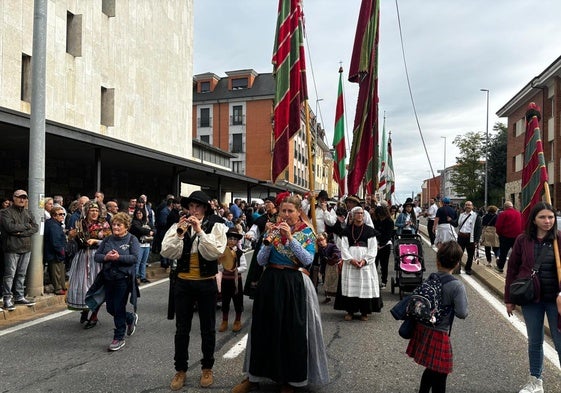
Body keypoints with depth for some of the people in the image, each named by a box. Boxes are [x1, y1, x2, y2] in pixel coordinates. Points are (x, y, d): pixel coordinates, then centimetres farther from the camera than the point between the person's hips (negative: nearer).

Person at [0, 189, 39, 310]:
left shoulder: (28, 213, 14)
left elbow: (35, 227, 3)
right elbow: (10, 227, -18)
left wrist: (21, 232, -11)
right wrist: (26, 226, -6)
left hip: (26, 247, 5)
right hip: (12, 248, -5)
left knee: (22, 274, 10)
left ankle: (19, 297, 19)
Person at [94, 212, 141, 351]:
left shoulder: (132, 240, -4)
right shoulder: (107, 240, 9)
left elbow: (135, 258, -15)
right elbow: (96, 256, 6)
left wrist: (118, 257, -24)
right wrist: (106, 257, -14)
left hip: (123, 279, -6)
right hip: (108, 278, 6)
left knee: (119, 308, -1)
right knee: (110, 308, 12)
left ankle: (119, 338, 14)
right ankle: (131, 318, 39)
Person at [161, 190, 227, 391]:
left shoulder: (216, 226, -5)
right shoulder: (178, 226, 0)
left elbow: (215, 253, -19)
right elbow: (166, 252, -9)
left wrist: (200, 231, -24)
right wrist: (179, 233, -22)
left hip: (206, 283, -1)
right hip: (183, 283, 2)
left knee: (208, 328, 12)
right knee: (182, 329, 12)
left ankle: (207, 368, 30)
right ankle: (180, 370, 29)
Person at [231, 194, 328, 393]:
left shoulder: (307, 233, -1)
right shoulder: (273, 229, 5)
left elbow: (308, 260, -16)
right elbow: (261, 261, -1)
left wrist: (290, 237, -20)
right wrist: (269, 240, -16)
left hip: (294, 285, -2)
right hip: (270, 282, 3)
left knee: (293, 331, 4)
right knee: (264, 329, 9)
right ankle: (255, 376, 25)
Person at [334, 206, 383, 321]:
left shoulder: (369, 230, 3)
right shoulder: (347, 230, 6)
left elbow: (373, 248, -1)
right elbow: (344, 247, 1)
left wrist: (365, 260, -14)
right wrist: (351, 259, -13)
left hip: (366, 262, -1)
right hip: (350, 261, 1)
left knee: (365, 285, -1)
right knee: (350, 285, 1)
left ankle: (364, 312, 10)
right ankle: (350, 311, 11)